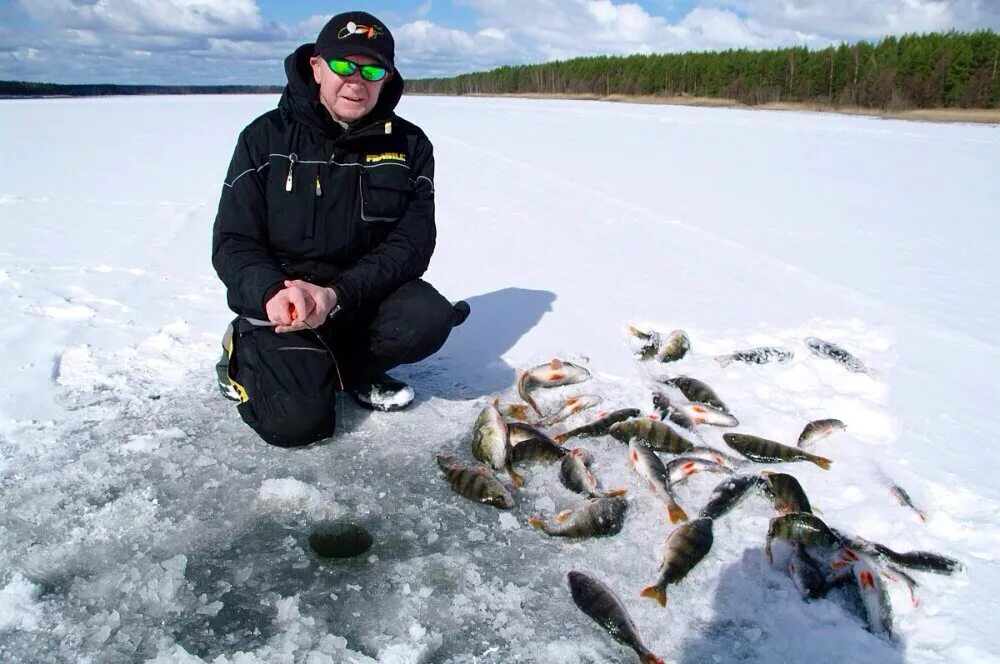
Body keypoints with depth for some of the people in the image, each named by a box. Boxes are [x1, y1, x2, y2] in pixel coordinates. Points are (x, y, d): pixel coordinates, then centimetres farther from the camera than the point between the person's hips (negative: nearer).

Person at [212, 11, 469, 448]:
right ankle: (247, 354, 12)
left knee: (428, 319, -28)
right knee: (299, 419, -22)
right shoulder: (266, 137, -5)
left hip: (365, 293, 3)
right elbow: (232, 243, -7)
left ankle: (349, 368, 2)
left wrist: (336, 294, -25)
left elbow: (411, 245, -9)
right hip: (280, 303, -2)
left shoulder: (409, 146, -2)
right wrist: (273, 293, -29)